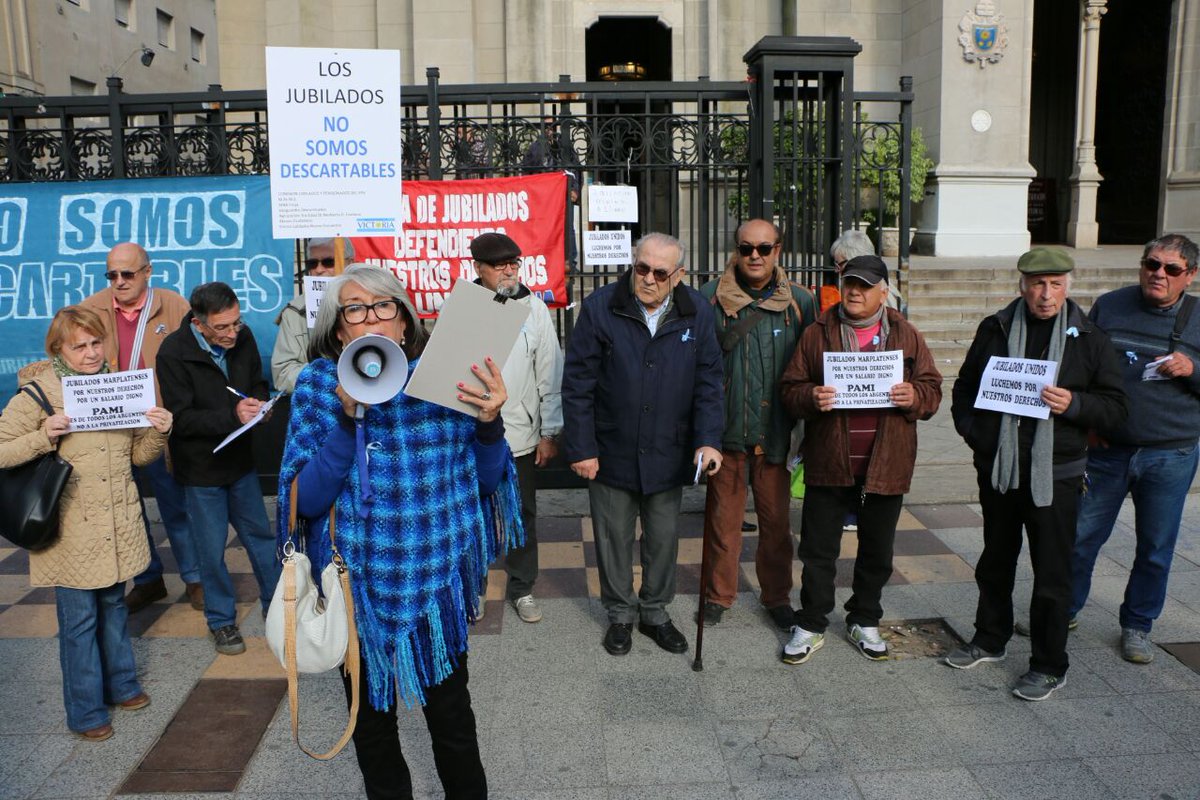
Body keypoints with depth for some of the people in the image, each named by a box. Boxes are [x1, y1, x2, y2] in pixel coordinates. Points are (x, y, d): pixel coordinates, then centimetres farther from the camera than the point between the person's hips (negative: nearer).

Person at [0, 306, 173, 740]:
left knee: (114, 606, 20)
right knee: (79, 621, 5)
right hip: (70, 531, -5)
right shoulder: (36, 395, -10)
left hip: (117, 525, 5)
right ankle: (86, 711, 21)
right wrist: (43, 436, -24)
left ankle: (121, 685, 38)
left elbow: (138, 455, 12)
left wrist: (158, 432, -8)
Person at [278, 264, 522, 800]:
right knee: (370, 718, 19)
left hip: (436, 579, -1)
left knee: (450, 712, 13)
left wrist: (489, 422, -22)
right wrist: (348, 418, -25)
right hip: (359, 584, 1)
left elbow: (488, 481, -2)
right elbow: (307, 501, -13)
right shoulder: (317, 385, -7)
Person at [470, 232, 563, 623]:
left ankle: (522, 587, 30)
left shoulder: (534, 308, -2)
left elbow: (550, 376, 0)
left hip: (521, 435, 0)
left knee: (522, 514, 13)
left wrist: (550, 433, -2)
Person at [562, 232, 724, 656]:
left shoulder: (697, 312, -3)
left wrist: (708, 439, -12)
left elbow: (708, 382, -1)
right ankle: (620, 613, 34)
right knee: (614, 538, 13)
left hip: (669, 454, 2)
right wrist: (581, 448, -10)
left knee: (664, 538, 15)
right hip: (612, 452, -1)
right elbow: (578, 383, -8)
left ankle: (656, 612, 36)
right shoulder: (600, 307, -10)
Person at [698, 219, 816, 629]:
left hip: (776, 430, 1)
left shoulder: (800, 301, 2)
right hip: (725, 428, -1)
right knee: (722, 515, 9)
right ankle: (719, 593, 26)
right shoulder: (709, 297, -1)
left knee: (776, 517, 11)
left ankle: (777, 595, 28)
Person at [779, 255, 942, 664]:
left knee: (877, 552, 15)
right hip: (828, 463, -1)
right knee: (818, 550, 7)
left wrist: (914, 397, -17)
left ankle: (864, 622, 33)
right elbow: (789, 388, -1)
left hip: (885, 466, 2)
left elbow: (932, 389, 5)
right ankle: (811, 626, 21)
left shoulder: (906, 336, 4)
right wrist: (810, 398, -23)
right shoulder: (817, 334, 1)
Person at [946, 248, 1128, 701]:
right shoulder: (995, 330, 4)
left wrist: (1073, 404, -19)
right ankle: (991, 639, 37)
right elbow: (965, 388, 15)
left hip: (1054, 474, -3)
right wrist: (972, 430, -1)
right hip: (997, 470, 3)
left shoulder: (1089, 339, -1)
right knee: (995, 561, 18)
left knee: (1052, 574, 4)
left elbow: (1116, 407, 0)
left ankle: (1049, 667, 19)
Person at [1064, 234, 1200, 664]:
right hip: (1106, 450, 0)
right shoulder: (1109, 306, 1)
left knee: (1156, 547, 11)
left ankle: (1137, 625, 29)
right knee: (1081, 536, 7)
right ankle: (1063, 612, 26)